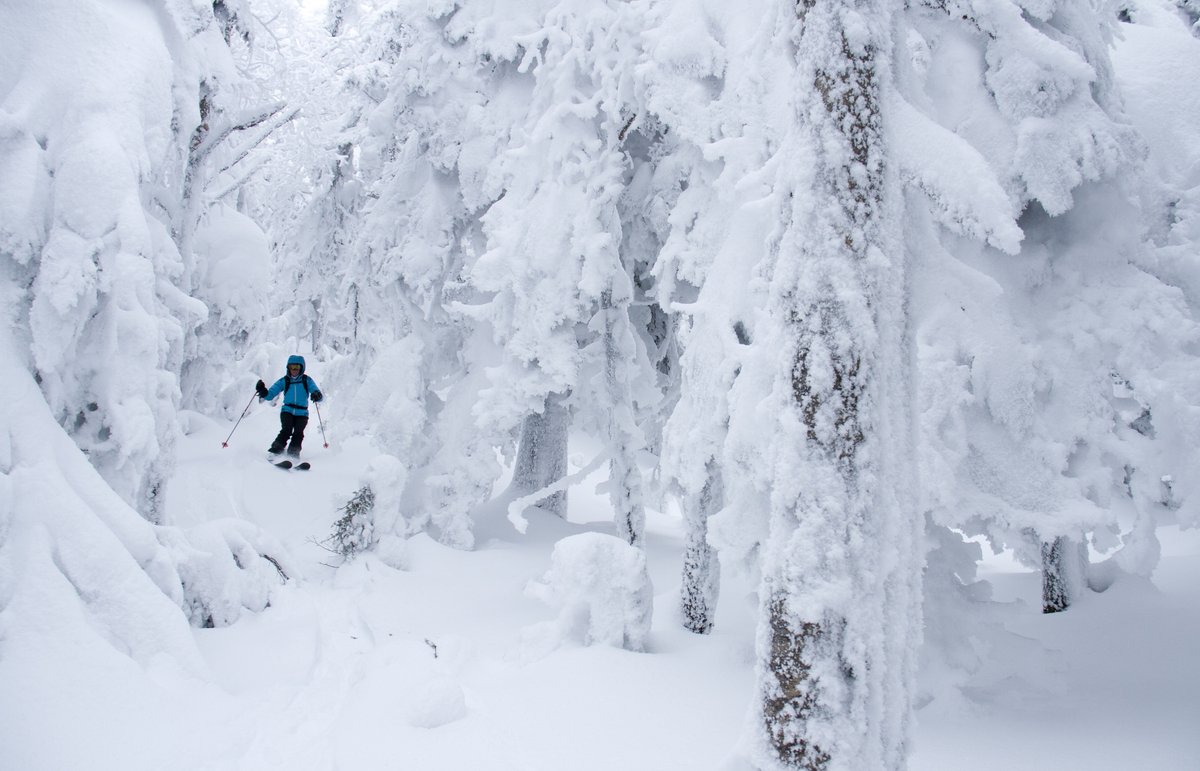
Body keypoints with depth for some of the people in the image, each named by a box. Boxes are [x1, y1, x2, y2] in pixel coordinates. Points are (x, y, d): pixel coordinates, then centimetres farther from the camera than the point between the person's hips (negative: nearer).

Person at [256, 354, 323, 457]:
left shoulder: (307, 380, 2)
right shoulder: (284, 381, 6)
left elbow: (318, 394, -8)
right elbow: (270, 394, 4)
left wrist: (317, 395, -33)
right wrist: (263, 392, -18)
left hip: (301, 413, 0)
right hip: (287, 411, 0)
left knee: (298, 433, -19)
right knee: (286, 430, -23)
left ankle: (293, 454, -14)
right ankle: (276, 450, -20)